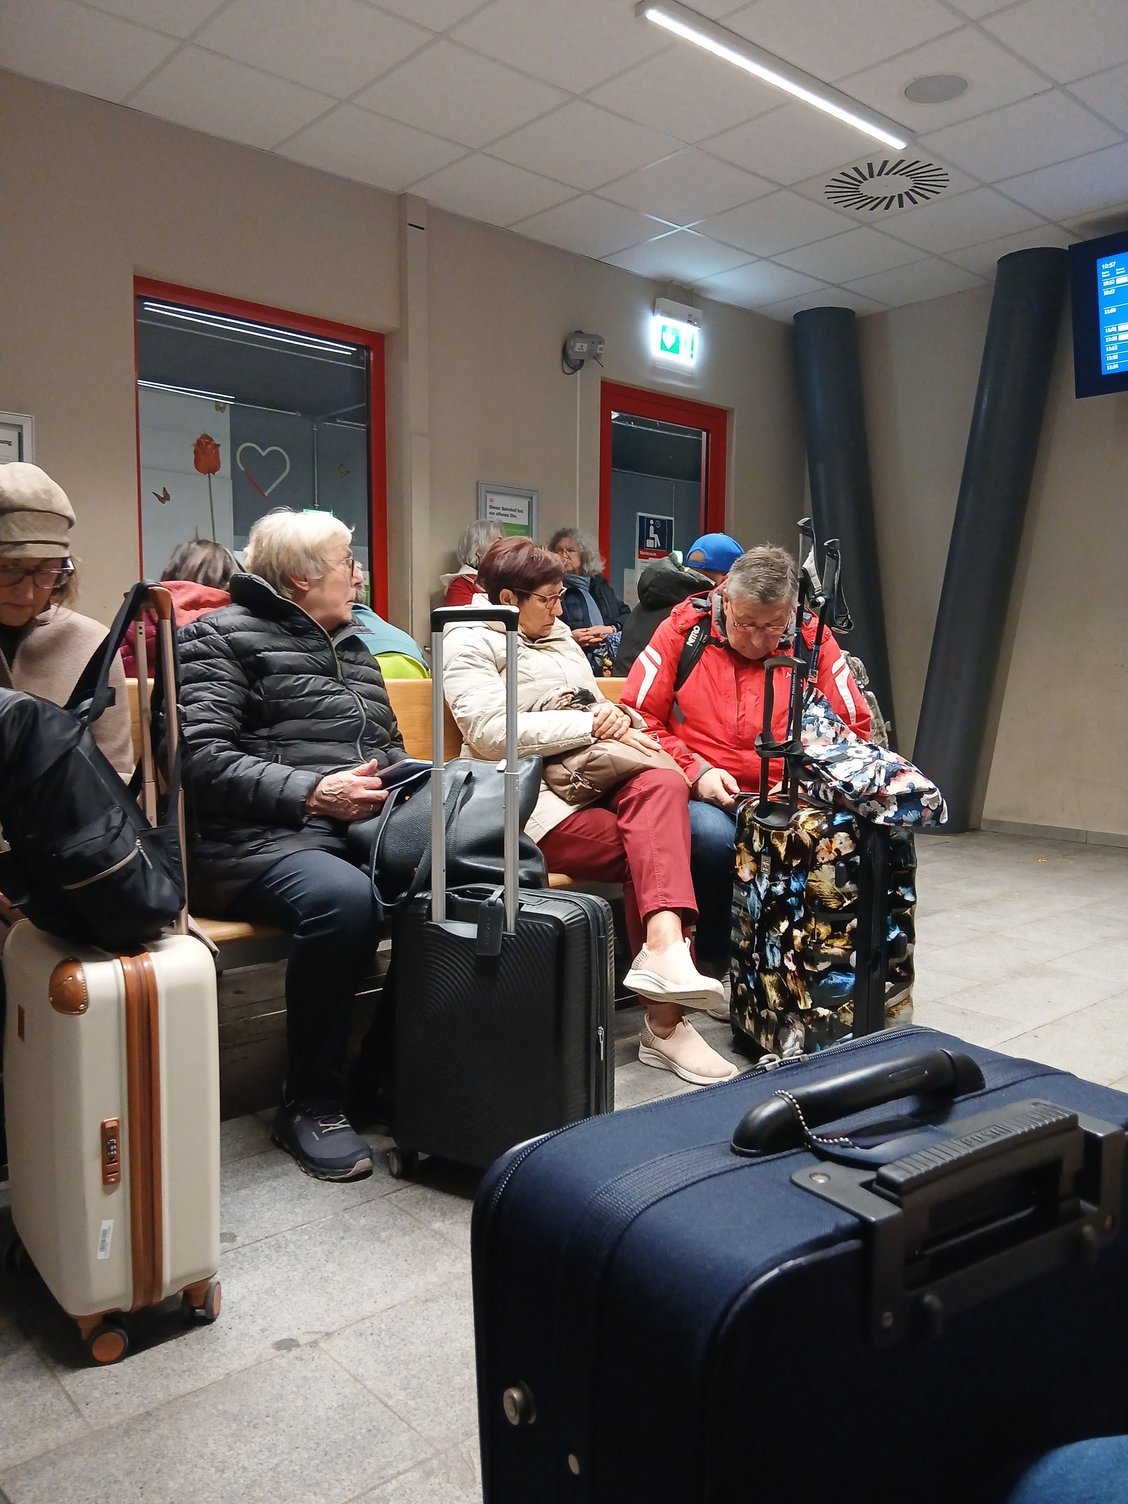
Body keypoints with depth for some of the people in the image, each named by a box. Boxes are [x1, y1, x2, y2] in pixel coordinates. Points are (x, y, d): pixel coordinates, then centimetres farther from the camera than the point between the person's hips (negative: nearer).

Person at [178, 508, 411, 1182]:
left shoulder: (353, 646, 27)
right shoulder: (224, 637, 6)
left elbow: (390, 747, 32)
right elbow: (202, 758, -8)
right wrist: (312, 792, -16)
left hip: (365, 829, 7)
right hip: (264, 841, -6)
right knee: (345, 899, -37)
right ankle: (312, 1103, -15)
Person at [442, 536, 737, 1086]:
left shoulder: (559, 636, 26)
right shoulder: (469, 644, 2)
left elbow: (595, 707, 25)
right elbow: (491, 732, -13)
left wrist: (615, 718, 0)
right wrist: (590, 723, -13)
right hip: (536, 798, -6)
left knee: (662, 785, -26)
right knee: (651, 848, -23)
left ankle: (663, 948, -38)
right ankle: (665, 1017, -22)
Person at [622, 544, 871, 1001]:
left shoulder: (813, 641, 4)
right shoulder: (682, 629, -1)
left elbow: (854, 727, 9)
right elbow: (637, 716, -2)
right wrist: (695, 772, -14)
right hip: (699, 795, -1)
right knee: (714, 836, -35)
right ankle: (713, 965, -9)